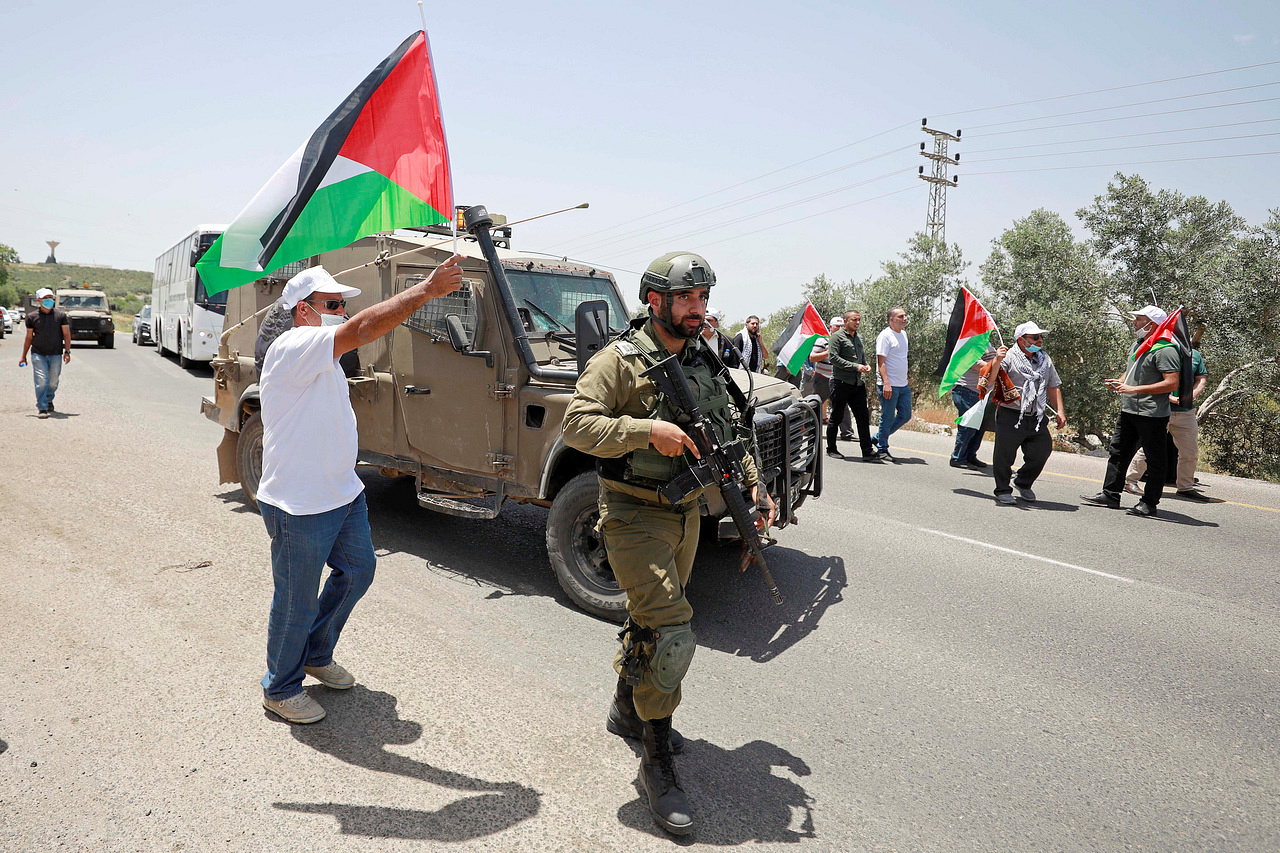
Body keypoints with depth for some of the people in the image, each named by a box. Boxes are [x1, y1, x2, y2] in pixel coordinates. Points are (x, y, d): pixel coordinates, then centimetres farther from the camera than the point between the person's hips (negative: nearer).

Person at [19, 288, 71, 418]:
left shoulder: (61, 315, 4)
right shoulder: (32, 317, 4)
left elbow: (66, 334, 4)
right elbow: (29, 338, 10)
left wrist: (67, 351, -6)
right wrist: (23, 356, 12)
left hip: (56, 354, 1)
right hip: (38, 354, -1)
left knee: (53, 381, 8)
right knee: (41, 380, -11)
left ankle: (49, 400, 35)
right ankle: (42, 408, -8)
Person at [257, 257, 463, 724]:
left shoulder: (322, 358, 12)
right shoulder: (292, 349, -21)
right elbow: (362, 328, -33)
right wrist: (427, 288, -33)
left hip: (343, 493, 10)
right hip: (300, 506, -10)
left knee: (357, 570, 22)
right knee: (297, 603, 6)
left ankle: (316, 655, 42)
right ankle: (280, 689, 28)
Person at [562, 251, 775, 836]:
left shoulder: (706, 364, 9)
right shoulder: (620, 360, -13)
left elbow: (728, 434, 18)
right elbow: (576, 425, -20)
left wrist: (752, 485, 8)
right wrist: (647, 429, -30)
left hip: (686, 511, 7)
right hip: (635, 514, -7)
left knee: (652, 617, 20)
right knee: (670, 633, -13)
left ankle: (626, 710, 42)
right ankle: (656, 759, 4)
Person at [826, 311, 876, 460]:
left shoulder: (858, 338, 19)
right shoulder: (837, 336, -5)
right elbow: (833, 358, -14)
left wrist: (866, 365, 5)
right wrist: (855, 367, -18)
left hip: (857, 384, 7)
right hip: (841, 382, -7)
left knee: (863, 417, 1)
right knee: (836, 417, 2)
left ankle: (867, 451, 2)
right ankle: (831, 449, 15)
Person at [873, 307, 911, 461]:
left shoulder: (903, 334, 15)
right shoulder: (885, 336, -11)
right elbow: (881, 362, -16)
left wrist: (904, 380, 21)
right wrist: (886, 383, -24)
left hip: (903, 385, 9)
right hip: (889, 385, -9)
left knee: (905, 415, 11)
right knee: (888, 418, -2)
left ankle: (879, 438, 24)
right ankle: (882, 449, 9)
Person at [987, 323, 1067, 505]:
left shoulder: (1045, 360, 16)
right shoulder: (1009, 357, -6)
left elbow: (1053, 387, 22)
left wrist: (1060, 411, 13)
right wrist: (997, 361, -36)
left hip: (1037, 418, 6)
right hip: (1011, 416, -6)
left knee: (1042, 451, 8)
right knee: (1004, 454, -2)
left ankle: (1024, 483, 31)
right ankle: (1003, 490, 15)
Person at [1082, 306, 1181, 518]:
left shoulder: (1165, 350, -15)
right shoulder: (1137, 345, 14)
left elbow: (1172, 383, -23)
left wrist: (1134, 389, -24)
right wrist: (1119, 382, 6)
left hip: (1152, 415, -10)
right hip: (1128, 411, 10)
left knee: (1155, 459, 2)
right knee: (1119, 452, 13)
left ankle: (1149, 504, 7)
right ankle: (1110, 495, 21)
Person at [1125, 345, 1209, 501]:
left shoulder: (1195, 355, 12)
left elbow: (1202, 379, 15)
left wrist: (1191, 396, -4)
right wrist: (1169, 397, -18)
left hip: (1186, 412, 5)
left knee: (1191, 452, 8)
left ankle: (1186, 487, 22)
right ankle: (1130, 480, 11)